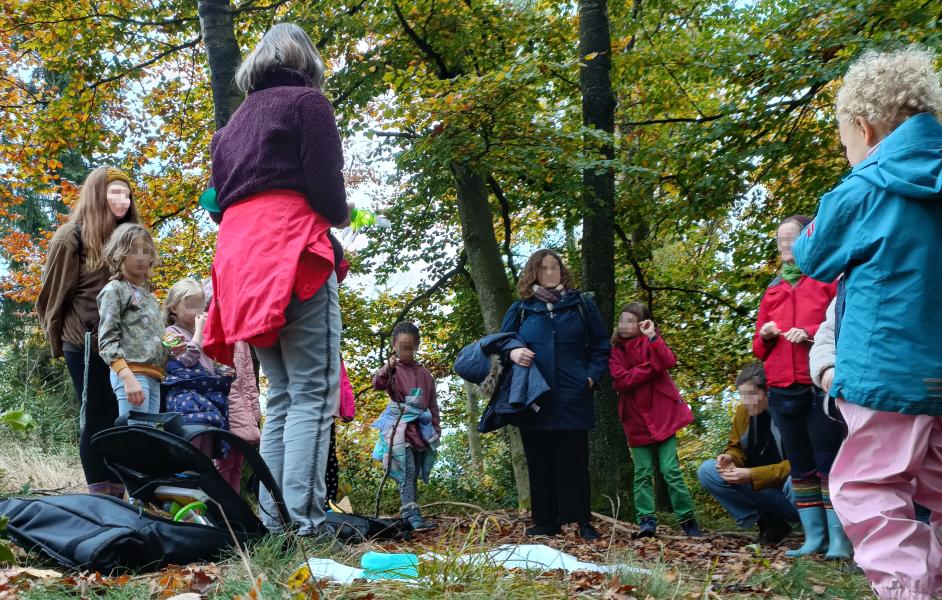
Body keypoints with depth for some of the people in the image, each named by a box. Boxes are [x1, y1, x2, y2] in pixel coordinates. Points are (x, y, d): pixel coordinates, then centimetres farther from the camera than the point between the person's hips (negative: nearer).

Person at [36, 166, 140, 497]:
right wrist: (57, 341, 4)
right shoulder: (73, 236, -3)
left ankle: (118, 497, 9)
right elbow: (53, 294, -1)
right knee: (97, 420, -2)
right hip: (88, 344, -5)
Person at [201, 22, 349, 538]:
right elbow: (325, 187, -7)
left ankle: (272, 520, 6)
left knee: (282, 396, 10)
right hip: (291, 254, -7)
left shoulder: (234, 122, 25)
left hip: (240, 258, 7)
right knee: (313, 394, -9)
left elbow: (219, 202, 21)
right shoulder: (307, 101, 4)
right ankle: (304, 522, -17)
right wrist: (339, 216, 12)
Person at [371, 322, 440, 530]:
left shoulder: (424, 373, 14)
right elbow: (377, 384, -18)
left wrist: (436, 428, 11)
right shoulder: (392, 369, 2)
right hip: (399, 427, -5)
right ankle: (412, 515, -20)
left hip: (421, 428, 5)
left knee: (414, 474, 7)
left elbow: (433, 404, 16)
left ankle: (411, 516, 10)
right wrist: (387, 368, -36)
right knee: (407, 471, -15)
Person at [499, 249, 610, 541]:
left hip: (572, 400, -1)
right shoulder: (520, 309, 10)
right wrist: (512, 353, -7)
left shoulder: (581, 305, 8)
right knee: (540, 463, 5)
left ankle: (582, 521, 8)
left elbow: (601, 346, 11)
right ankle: (545, 521, 13)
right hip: (534, 400, 1)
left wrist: (592, 376, -4)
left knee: (574, 462, 2)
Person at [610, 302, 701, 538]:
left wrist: (652, 337, -22)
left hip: (662, 415, -2)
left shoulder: (651, 342, 3)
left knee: (671, 470, -4)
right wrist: (652, 367, -11)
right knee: (643, 473, 2)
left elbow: (669, 362, -17)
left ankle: (687, 520, 4)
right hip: (636, 420, 2)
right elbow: (620, 380, -9)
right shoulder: (615, 350, 7)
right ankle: (647, 520, 5)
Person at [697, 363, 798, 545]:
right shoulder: (743, 410, 0)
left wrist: (752, 475, -28)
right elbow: (736, 448, 11)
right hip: (758, 487, 6)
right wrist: (730, 459, -14)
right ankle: (768, 522, -7)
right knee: (707, 471, -11)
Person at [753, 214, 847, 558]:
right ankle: (814, 536, 12)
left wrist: (810, 333, -18)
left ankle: (839, 538, -2)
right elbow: (759, 348, 21)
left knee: (828, 461, -6)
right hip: (782, 390, 6)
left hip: (821, 385, -6)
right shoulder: (773, 289, 20)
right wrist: (766, 336, -1)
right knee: (800, 464, 7)